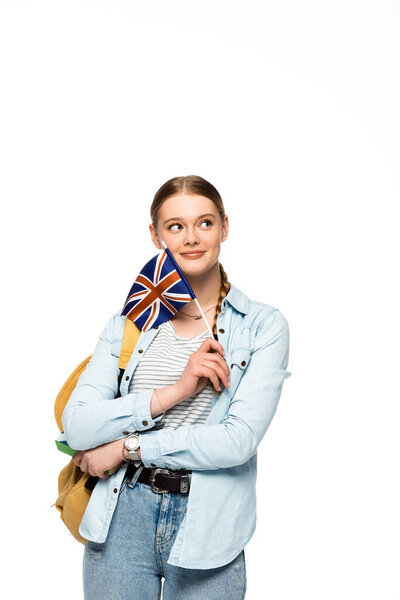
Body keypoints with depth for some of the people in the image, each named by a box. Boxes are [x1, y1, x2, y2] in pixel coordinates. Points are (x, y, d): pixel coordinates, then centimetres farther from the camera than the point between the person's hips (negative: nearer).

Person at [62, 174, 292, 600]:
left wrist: (127, 448, -10)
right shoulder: (128, 324, 5)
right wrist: (173, 391, -17)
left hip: (207, 529, -2)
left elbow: (239, 440, -14)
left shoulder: (263, 326, -4)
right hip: (121, 518, 2)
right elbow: (76, 425, -6)